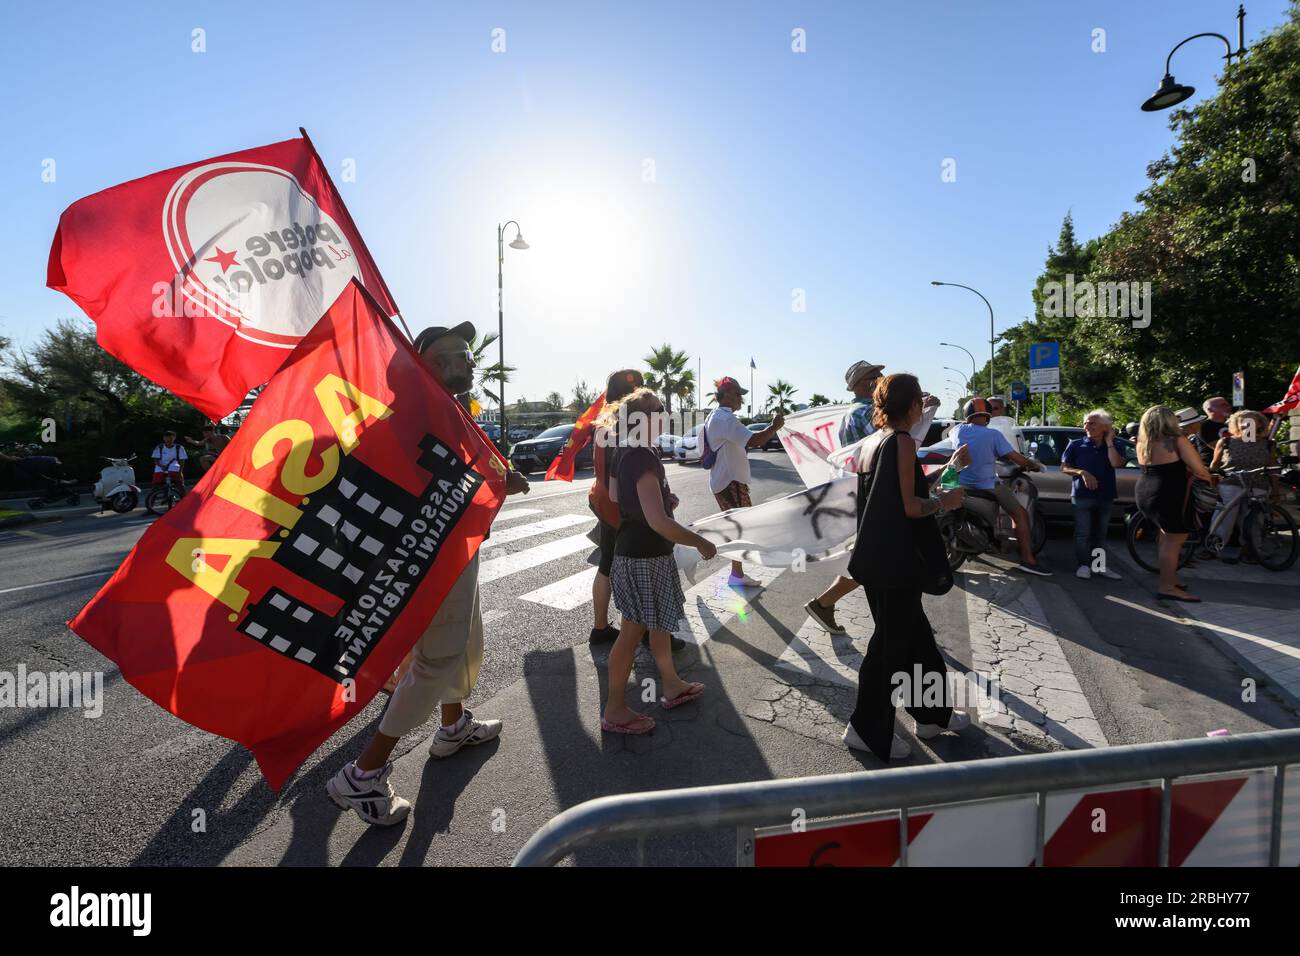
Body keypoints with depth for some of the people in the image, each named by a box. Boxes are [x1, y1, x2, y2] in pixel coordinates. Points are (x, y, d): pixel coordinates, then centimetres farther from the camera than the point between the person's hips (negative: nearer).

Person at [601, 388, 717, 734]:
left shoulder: (625, 453, 4)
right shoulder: (644, 459, -25)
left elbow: (614, 495, 20)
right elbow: (658, 522, -33)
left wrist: (662, 498, 10)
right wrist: (702, 543, -22)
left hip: (631, 551, 10)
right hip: (645, 558, -10)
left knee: (659, 622, 22)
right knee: (632, 632, 3)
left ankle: (672, 686, 39)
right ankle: (615, 711, 17)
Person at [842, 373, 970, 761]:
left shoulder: (871, 441, 10)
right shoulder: (903, 442, -15)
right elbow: (909, 506, -20)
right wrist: (945, 502, -3)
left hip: (874, 552, 9)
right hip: (895, 557, -9)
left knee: (914, 631, 20)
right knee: (892, 642, 2)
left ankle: (932, 714, 35)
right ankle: (868, 729, 14)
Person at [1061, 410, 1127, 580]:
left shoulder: (1113, 446, 5)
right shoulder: (1076, 445, 1)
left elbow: (1117, 464, -15)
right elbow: (1064, 468, 1)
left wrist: (1109, 441, -9)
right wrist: (1082, 472, -17)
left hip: (1105, 496, 3)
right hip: (1082, 495, -2)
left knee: (1100, 533, 11)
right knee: (1083, 533, -3)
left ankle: (1100, 565, 18)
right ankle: (1084, 565, 3)